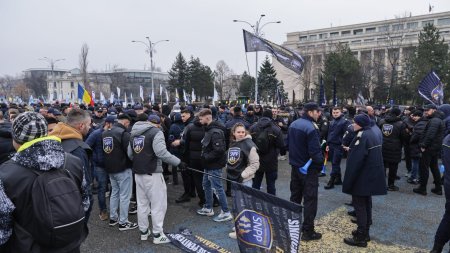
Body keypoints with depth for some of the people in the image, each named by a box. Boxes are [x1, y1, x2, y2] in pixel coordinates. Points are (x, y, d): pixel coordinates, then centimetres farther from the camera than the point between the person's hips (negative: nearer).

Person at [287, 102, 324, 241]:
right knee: (310, 199, 3)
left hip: (295, 166, 8)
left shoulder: (293, 124, 5)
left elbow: (288, 144, 14)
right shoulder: (311, 128, -22)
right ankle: (308, 231, 11)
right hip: (309, 168, -8)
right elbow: (315, 151, -24)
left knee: (295, 196, 19)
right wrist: (321, 163, -9)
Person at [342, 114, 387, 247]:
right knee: (366, 203, 17)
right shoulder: (373, 134, 11)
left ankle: (361, 237, 6)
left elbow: (355, 161, -24)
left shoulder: (362, 136, -20)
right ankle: (365, 232, 29)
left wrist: (348, 181, -19)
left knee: (359, 205, -1)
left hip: (362, 177, -9)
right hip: (372, 176, 10)